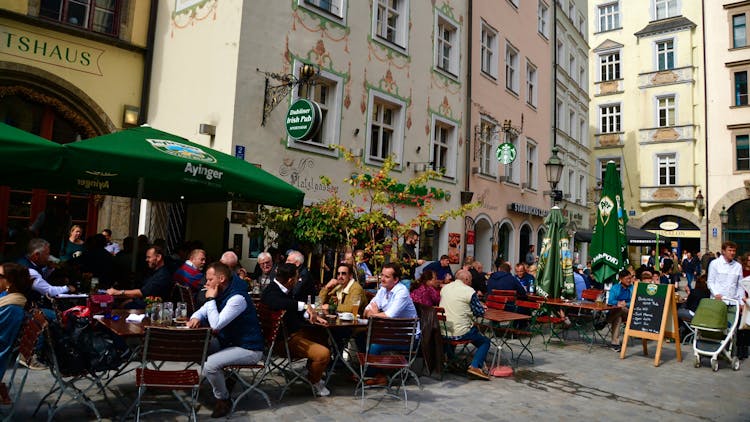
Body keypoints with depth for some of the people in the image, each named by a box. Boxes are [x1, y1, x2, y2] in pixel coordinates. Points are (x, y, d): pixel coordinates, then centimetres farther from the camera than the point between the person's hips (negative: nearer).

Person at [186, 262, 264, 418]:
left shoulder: (237, 298, -25)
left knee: (210, 364, -25)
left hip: (248, 348, -9)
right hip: (228, 341, 10)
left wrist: (211, 299, -20)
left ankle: (223, 400, 0)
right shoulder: (221, 293, 5)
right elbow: (202, 312, 11)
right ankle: (222, 379, 18)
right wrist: (195, 318, -14)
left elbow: (216, 324, -29)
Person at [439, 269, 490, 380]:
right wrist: (481, 306, 15)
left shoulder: (444, 288, 7)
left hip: (443, 331, 6)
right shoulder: (469, 291, -12)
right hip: (460, 333, -6)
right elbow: (480, 313, -7)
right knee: (485, 342, 15)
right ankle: (475, 366, -5)